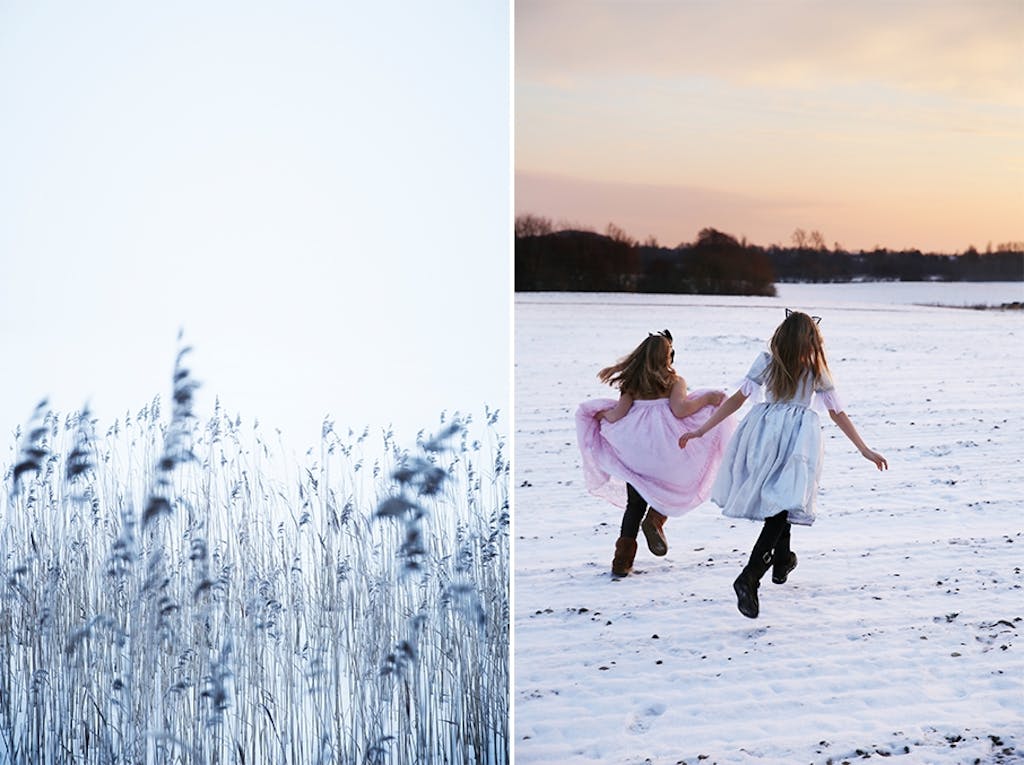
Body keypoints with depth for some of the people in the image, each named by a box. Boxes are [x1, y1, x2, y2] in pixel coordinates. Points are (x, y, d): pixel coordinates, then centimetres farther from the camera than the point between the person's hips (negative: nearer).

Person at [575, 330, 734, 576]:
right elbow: (680, 410, -18)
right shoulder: (674, 381, -1)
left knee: (635, 504, 12)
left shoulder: (632, 383, 7)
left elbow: (616, 417, -2)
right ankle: (655, 520, -1)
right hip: (665, 451, -3)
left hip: (633, 452, 3)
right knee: (673, 488, 24)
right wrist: (707, 398, -6)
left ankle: (622, 562, 8)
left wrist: (599, 413, 18)